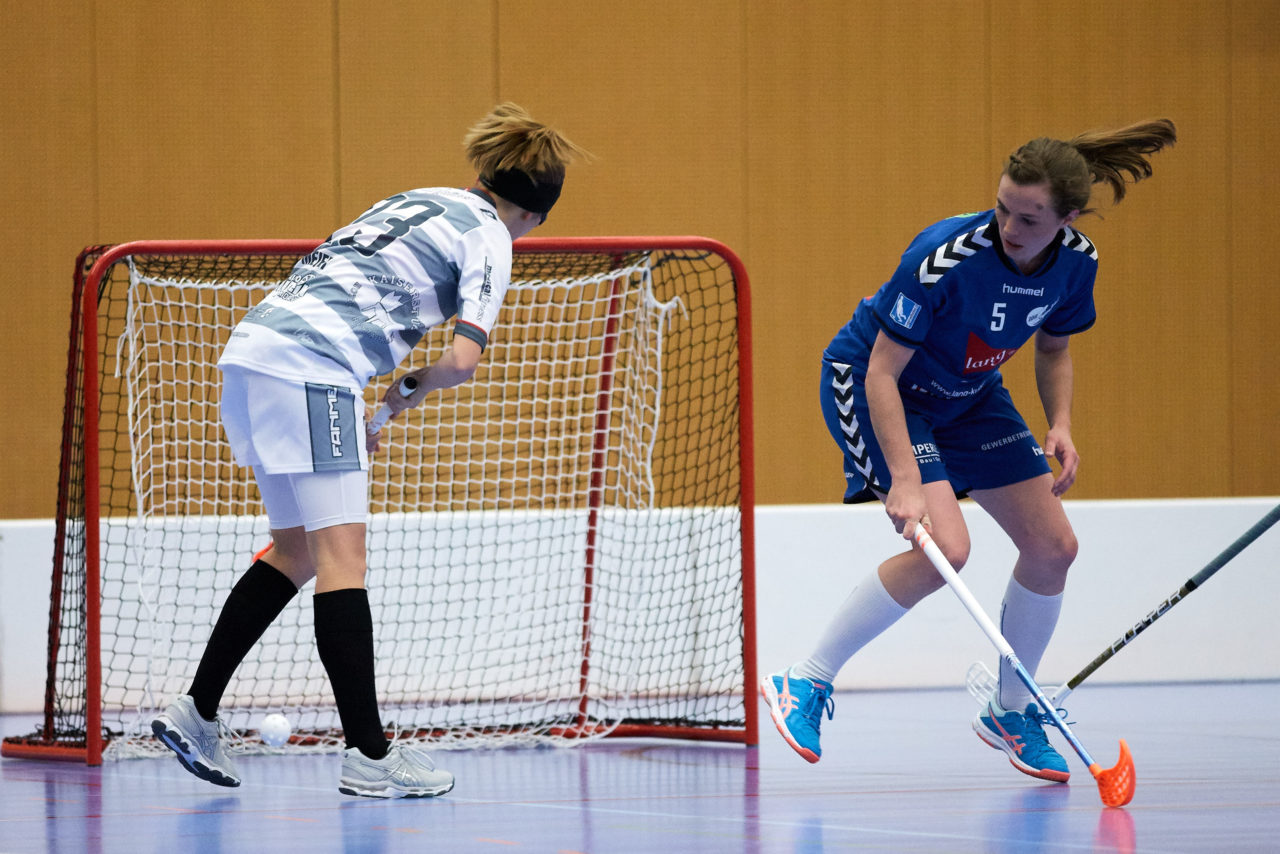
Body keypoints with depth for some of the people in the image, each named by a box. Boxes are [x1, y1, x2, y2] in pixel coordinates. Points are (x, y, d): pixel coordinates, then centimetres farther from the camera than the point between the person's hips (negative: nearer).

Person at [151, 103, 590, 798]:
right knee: (342, 556, -9)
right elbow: (464, 359, -9)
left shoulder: (422, 200, 25)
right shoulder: (487, 238, 2)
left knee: (297, 551, 18)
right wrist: (413, 391, 12)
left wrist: (358, 421, 22)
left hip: (251, 350, 8)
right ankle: (369, 757, -11)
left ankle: (196, 711, 16)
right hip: (310, 368, -8)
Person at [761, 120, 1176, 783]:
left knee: (1052, 546, 2)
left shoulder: (1076, 262, -14)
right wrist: (904, 479, -39)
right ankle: (804, 685, -13)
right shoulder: (946, 257, -34)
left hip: (967, 395, 7)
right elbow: (883, 372, -31)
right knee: (945, 549, -25)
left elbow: (1054, 348, 7)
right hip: (870, 384, -7)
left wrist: (1060, 427, -11)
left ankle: (1011, 711, 23)